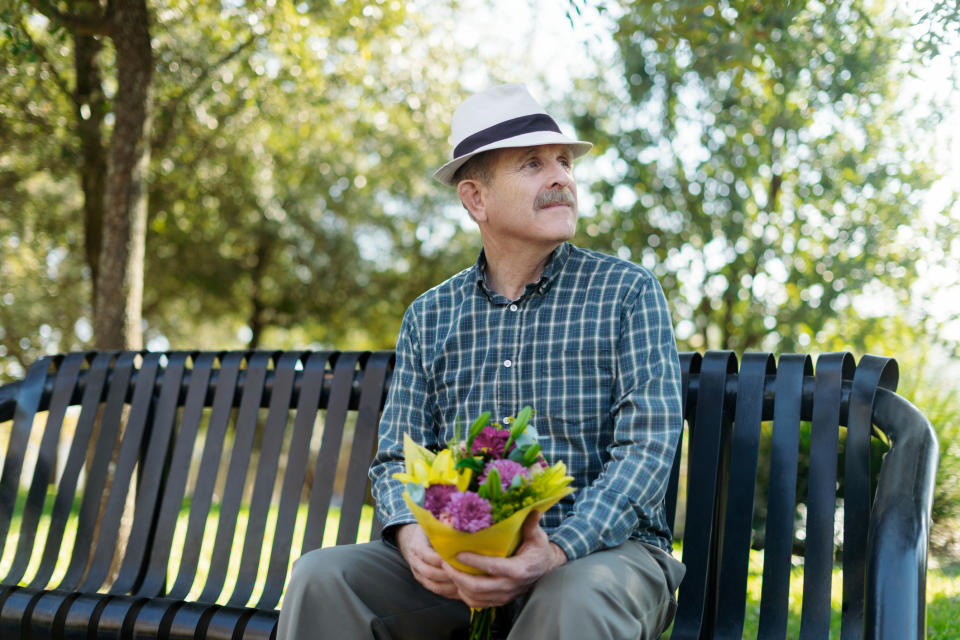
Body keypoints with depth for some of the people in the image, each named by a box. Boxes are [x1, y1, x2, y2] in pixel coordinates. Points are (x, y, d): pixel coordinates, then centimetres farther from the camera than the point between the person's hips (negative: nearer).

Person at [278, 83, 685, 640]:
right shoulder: (429, 318, 11)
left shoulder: (628, 292, 1)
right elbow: (397, 458, 10)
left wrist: (557, 551, -24)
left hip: (603, 547, -2)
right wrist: (412, 535, -15)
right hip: (460, 559, 3)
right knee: (320, 577, -20)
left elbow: (649, 446, -8)